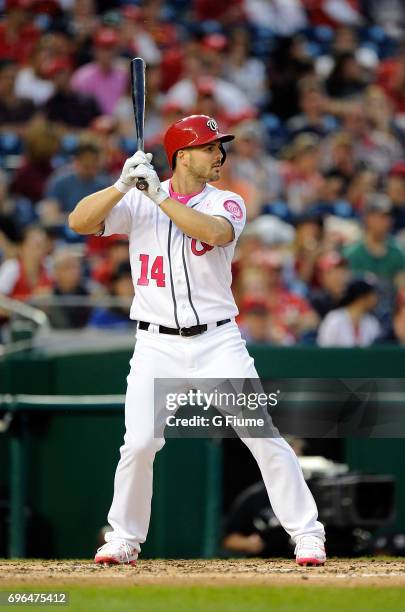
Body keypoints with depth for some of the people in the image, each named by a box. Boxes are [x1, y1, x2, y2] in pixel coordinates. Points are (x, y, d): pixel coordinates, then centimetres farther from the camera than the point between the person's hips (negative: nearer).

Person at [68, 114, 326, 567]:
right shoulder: (136, 204, 2)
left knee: (263, 436, -7)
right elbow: (79, 222, -10)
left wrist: (160, 197, -25)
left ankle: (307, 534, 2)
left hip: (218, 342, 0)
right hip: (157, 345, 0)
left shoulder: (227, 204, 1)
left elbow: (213, 232, -22)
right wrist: (123, 185, -22)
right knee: (139, 443, -12)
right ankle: (123, 539, 8)